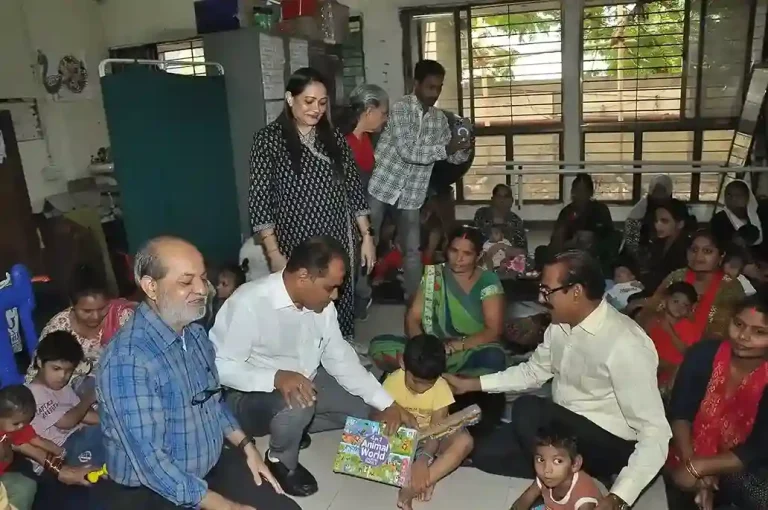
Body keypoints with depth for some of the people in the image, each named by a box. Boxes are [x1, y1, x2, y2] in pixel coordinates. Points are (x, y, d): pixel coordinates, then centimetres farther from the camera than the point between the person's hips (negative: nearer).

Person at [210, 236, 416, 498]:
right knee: (297, 405, -36)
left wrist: (387, 403, -7)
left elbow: (340, 357, -2)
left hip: (305, 381, 7)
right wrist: (276, 378, -41)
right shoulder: (249, 304, -30)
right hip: (251, 395, -6)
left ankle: (292, 426, 17)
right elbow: (220, 366, -27)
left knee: (365, 412, 4)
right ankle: (281, 462, -3)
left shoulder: (321, 304, -9)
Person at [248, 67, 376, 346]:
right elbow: (260, 202, -7)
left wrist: (367, 236, 7)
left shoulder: (334, 138, 8)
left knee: (341, 309, 7)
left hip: (338, 244, 4)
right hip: (295, 247, -3)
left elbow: (353, 189, 11)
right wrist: (274, 254, -12)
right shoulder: (269, 139, -5)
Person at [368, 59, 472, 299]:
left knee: (412, 250, 7)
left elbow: (453, 157, 9)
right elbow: (407, 151, -22)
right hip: (382, 184, -4)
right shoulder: (400, 108, -12)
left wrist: (463, 149, -13)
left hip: (412, 193, 4)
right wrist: (445, 148, -26)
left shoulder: (440, 118, 6)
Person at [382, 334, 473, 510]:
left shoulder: (441, 388, -23)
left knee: (464, 441, -31)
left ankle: (413, 488, -35)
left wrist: (424, 459, -42)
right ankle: (426, 480, -27)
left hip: (430, 438, -1)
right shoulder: (392, 382, -22)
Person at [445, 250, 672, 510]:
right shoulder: (561, 324, -5)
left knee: (526, 409, -29)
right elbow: (534, 371, 12)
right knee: (485, 454, -3)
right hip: (558, 425, 7)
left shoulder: (625, 345, -29)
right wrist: (471, 384, 7)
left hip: (606, 443, -7)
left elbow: (655, 433, -28)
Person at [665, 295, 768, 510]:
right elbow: (679, 412, -11)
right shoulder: (704, 354, -13)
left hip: (739, 470, 0)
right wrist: (690, 461, -24)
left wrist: (697, 468, -26)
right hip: (690, 450, 0)